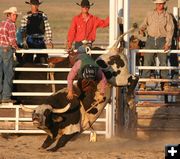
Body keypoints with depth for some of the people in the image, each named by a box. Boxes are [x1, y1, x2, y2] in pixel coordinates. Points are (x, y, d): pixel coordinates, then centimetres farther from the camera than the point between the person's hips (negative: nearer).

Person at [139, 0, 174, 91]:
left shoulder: (167, 16, 3)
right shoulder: (150, 15, 10)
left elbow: (170, 30, -2)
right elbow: (144, 24, 17)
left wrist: (168, 42, -13)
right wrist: (141, 30, -7)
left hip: (162, 40, -1)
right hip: (151, 39, 1)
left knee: (163, 62, -2)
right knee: (147, 61, -2)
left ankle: (165, 83, 6)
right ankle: (143, 83, 1)